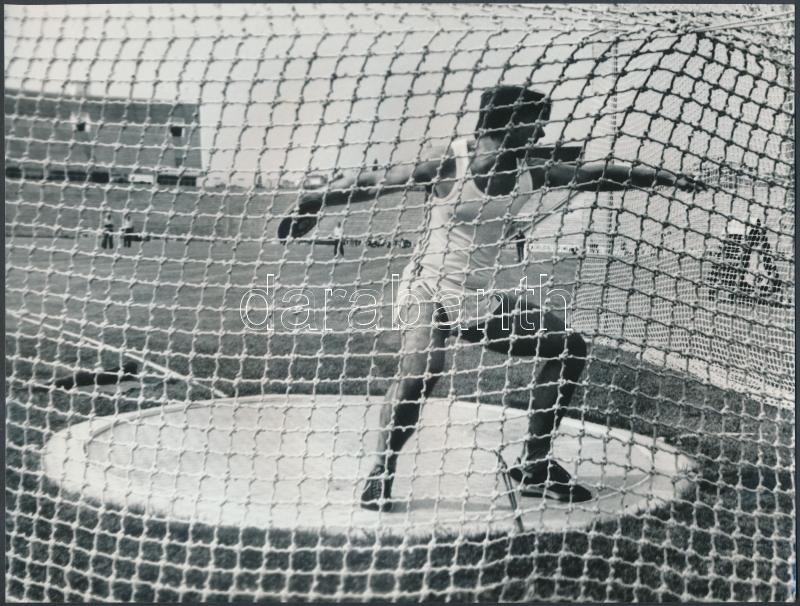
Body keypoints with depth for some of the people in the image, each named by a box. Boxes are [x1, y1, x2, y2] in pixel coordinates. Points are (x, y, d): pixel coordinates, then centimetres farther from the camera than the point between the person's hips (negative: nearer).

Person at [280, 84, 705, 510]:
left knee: (569, 347, 5)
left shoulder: (529, 173, 1)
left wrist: (663, 177, 10)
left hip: (482, 303, 7)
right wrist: (312, 203, -11)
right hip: (428, 291, -7)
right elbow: (370, 182, -10)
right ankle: (381, 472, -12)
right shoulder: (447, 164, -16)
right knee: (421, 369, -35)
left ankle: (533, 466, 13)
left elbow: (596, 174, 10)